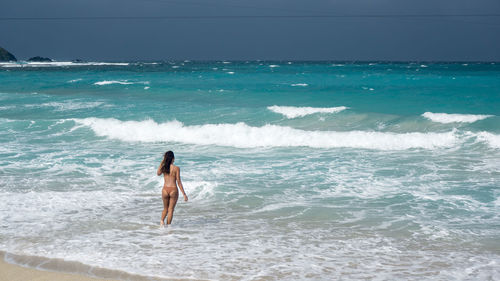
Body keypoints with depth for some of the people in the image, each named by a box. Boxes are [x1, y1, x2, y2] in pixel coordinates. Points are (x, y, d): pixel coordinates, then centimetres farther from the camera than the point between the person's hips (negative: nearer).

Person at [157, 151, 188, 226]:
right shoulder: (176, 168, -9)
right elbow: (178, 182, -9)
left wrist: (162, 162, 10)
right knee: (171, 210, 7)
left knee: (165, 209, 19)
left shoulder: (163, 167, -2)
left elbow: (158, 173, 18)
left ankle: (162, 221, -3)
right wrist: (184, 194, -4)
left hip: (165, 190, 3)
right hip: (173, 190, -3)